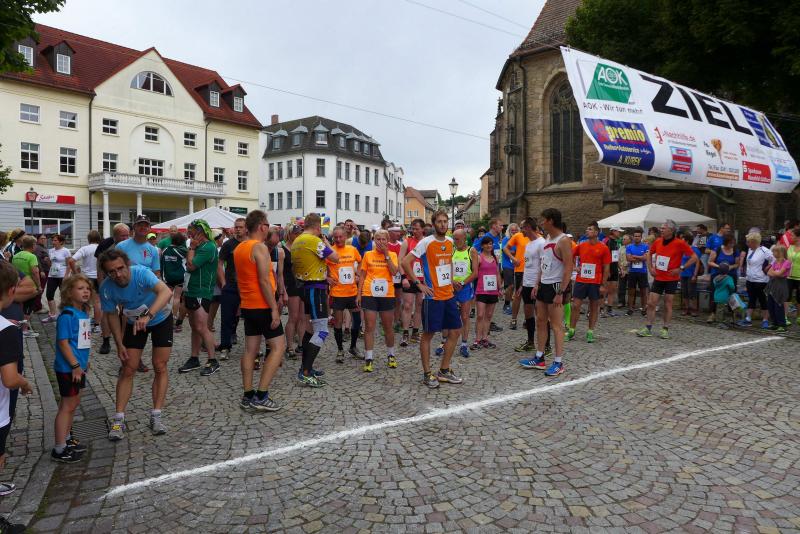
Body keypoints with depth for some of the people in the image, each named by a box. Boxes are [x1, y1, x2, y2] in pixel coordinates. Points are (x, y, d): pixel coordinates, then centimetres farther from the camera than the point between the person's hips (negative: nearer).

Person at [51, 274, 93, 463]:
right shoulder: (67, 315, -19)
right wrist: (75, 365, -20)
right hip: (68, 368, -9)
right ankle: (59, 449, 9)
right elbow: (63, 342, -21)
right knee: (67, 406, -1)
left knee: (73, 403, 18)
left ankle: (66, 441, 33)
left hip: (78, 366, 9)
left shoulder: (84, 313, 7)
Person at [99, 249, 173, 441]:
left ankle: (156, 416, 6)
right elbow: (112, 315, -6)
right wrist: (120, 345, -9)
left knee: (160, 367, -3)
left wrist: (147, 315, -65)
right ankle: (119, 419, 5)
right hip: (134, 323, 3)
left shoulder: (141, 273, -35)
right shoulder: (106, 288, -22)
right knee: (128, 369, -2)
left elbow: (166, 292, -53)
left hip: (161, 318, -2)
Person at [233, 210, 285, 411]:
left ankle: (248, 396, 14)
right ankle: (261, 396, -5)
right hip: (262, 306, -9)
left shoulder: (239, 248, 12)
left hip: (247, 306, 9)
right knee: (279, 346, -3)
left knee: (250, 349, 11)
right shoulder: (260, 247, -15)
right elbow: (264, 281, -21)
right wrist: (274, 308, -19)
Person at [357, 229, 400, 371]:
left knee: (388, 327, 11)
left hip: (387, 294, 0)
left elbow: (394, 272, -13)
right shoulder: (368, 254, 4)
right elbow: (362, 275, 7)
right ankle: (368, 359, 5)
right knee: (369, 326, -1)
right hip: (369, 294, 0)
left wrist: (386, 254, -12)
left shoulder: (392, 255, 3)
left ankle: (391, 355, 29)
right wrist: (359, 294, 1)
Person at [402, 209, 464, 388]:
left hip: (449, 294, 7)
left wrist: (451, 280, 15)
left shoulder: (450, 241, 8)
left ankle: (444, 371, 23)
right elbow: (405, 262, -13)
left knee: (454, 331, 9)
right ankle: (427, 374, 13)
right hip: (432, 296, -7)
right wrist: (419, 284, -13)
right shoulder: (426, 242, -12)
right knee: (428, 334, 2)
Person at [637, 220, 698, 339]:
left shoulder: (680, 243, -11)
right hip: (658, 278, 4)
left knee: (668, 305, 4)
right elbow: (649, 254, 20)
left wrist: (681, 268, -14)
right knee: (651, 303, 1)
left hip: (671, 279, -4)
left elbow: (694, 257, -9)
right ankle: (648, 329, 9)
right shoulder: (658, 241, 2)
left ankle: (665, 329, 15)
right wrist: (650, 267, 9)